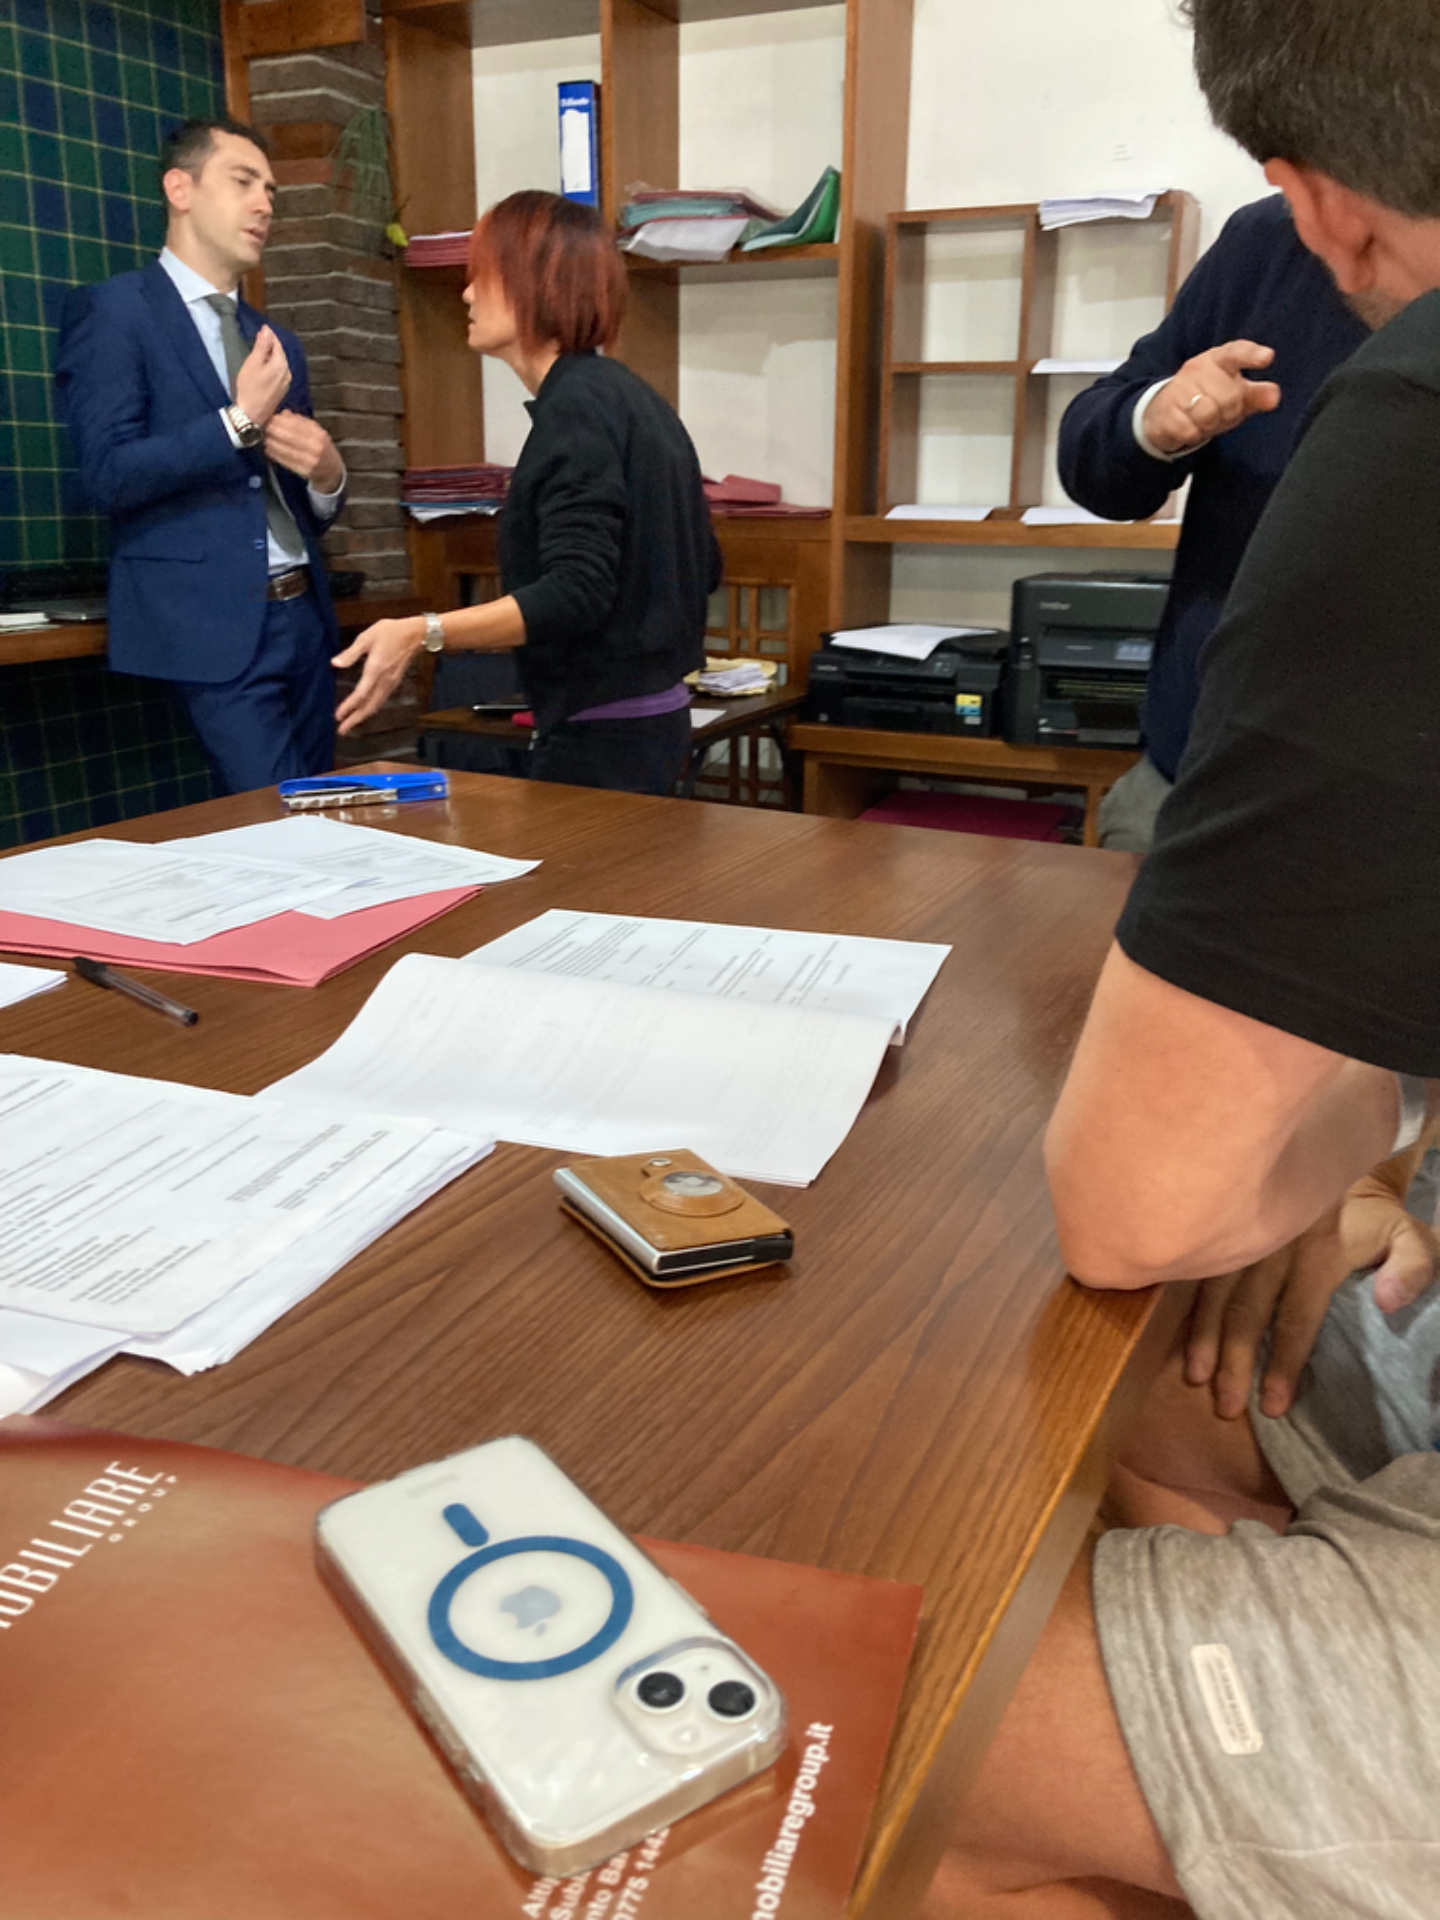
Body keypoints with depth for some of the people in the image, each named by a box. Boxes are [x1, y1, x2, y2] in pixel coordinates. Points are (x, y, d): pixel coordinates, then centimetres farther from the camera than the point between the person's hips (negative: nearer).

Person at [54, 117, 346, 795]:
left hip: (303, 617, 7)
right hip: (211, 626, -7)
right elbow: (108, 473, -10)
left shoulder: (277, 342, 20)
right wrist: (240, 422, -14)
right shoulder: (110, 311, 1)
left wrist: (326, 473, -1)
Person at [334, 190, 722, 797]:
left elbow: (576, 589, -26)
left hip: (601, 738, -10)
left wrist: (423, 632, -33)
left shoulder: (575, 408, -16)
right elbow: (703, 568, 18)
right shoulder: (629, 395, 13)